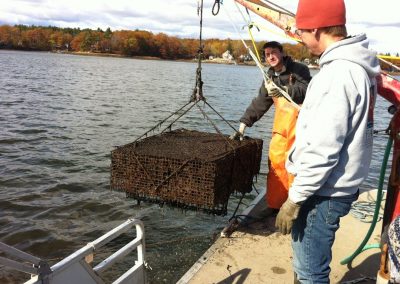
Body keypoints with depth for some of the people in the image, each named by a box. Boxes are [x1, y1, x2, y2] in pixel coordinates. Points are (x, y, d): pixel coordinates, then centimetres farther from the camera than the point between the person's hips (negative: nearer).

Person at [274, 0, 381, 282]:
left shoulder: (337, 73, -23)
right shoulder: (358, 66, 8)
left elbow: (323, 150, -25)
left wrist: (295, 198, -18)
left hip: (324, 191, -10)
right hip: (337, 185, 10)